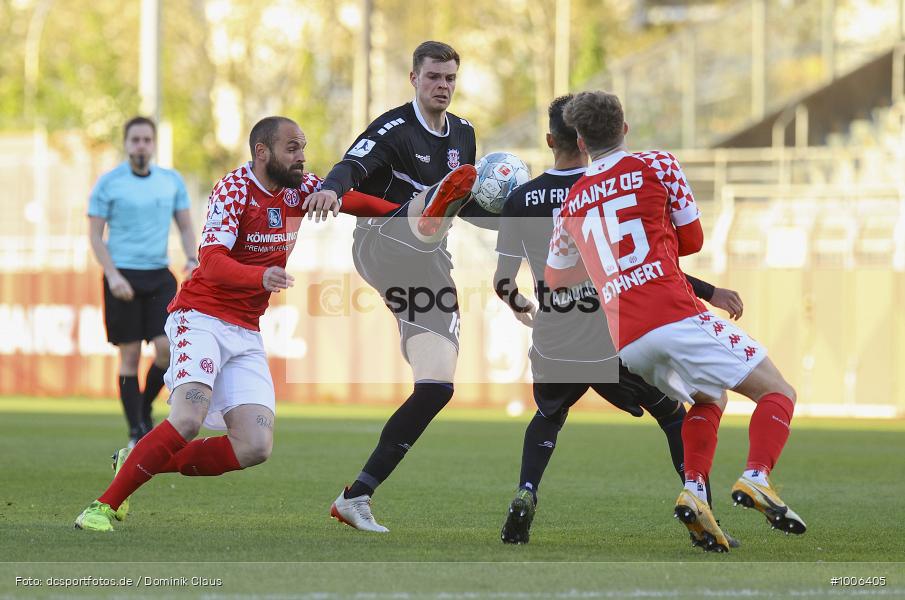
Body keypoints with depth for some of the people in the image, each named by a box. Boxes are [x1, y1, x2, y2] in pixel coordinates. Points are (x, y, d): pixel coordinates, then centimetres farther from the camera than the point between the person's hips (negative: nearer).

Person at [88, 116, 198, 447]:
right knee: (130, 355, -2)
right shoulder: (108, 182, -2)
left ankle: (144, 411, 16)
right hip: (123, 277, -3)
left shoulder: (172, 181, 9)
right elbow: (95, 234, -2)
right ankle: (136, 434, 4)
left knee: (167, 349, -10)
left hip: (159, 276, 3)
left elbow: (185, 226, 14)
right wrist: (112, 275, -14)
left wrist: (192, 259, -5)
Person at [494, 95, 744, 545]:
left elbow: (503, 281, 5)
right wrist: (710, 293, -7)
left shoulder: (521, 200, -1)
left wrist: (521, 308, 28)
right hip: (613, 345, -2)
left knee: (547, 419, 31)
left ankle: (525, 496, 5)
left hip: (552, 350, 2)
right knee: (674, 417, 18)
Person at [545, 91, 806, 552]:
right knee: (778, 393, 0)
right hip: (675, 318, -5)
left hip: (627, 347, 5)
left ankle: (694, 491, 4)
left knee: (710, 398, 28)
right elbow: (692, 239, 14)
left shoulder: (573, 202, 18)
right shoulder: (657, 165, 6)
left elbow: (554, 276, 32)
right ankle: (756, 477, -27)